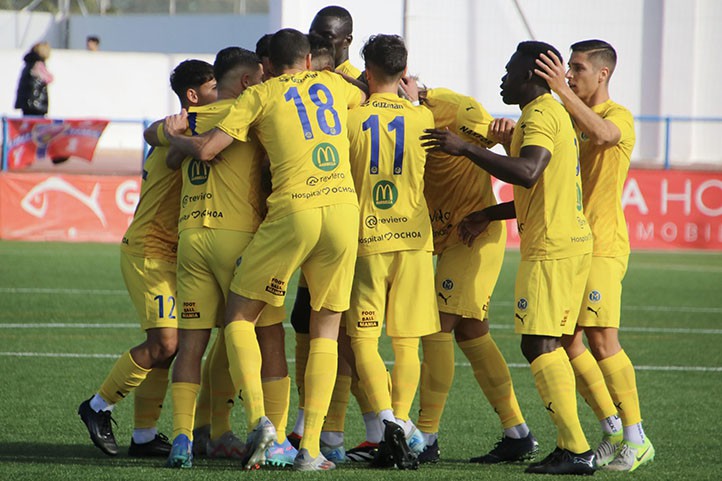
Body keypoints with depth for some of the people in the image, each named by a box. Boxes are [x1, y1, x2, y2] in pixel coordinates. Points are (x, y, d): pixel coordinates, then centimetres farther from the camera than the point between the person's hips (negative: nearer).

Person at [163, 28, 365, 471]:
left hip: (293, 212, -3)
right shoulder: (332, 84, 19)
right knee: (326, 330, 13)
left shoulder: (262, 95, 8)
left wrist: (175, 134, 20)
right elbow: (365, 97, 41)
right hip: (344, 208, 3)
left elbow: (206, 150, 3)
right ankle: (311, 448, 4)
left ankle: (258, 419, -10)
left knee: (239, 316, 11)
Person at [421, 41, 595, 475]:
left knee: (538, 344, -11)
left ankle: (577, 449, -16)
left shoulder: (541, 115, -12)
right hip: (572, 241, 10)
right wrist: (488, 216, 26)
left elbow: (527, 174, -28)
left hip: (551, 248, -10)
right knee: (549, 345, 12)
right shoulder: (551, 114, 20)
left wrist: (466, 149, -23)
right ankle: (570, 447, 10)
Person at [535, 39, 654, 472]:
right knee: (566, 341, 3)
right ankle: (613, 432, 13)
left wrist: (563, 91, -38)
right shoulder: (569, 119, 17)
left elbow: (602, 132, -31)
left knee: (601, 341, -14)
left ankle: (637, 440, -7)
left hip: (602, 245, -8)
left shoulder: (620, 117, -7)